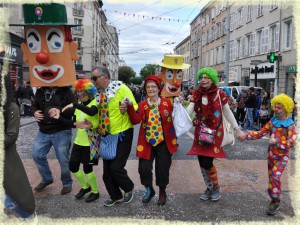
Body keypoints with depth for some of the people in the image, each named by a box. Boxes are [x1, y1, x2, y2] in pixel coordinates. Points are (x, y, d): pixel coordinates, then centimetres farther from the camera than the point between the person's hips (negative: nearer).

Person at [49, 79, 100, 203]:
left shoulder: (95, 103, -13)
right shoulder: (78, 105, 8)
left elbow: (91, 112, -38)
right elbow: (73, 123, 9)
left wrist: (74, 105, -36)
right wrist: (59, 117, 0)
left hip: (90, 142, -7)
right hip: (79, 141, 7)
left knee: (87, 169, 2)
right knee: (73, 167, 12)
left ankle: (95, 192, 27)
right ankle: (85, 186, 36)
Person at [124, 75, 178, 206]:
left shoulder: (167, 102, -1)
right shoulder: (142, 105, 1)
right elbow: (135, 120, -14)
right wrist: (130, 107, -27)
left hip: (164, 142, -1)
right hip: (146, 142, 1)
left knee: (163, 169, 8)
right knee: (144, 168, -2)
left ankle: (162, 192, 35)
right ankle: (149, 190, 28)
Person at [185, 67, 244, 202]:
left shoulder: (220, 94, -7)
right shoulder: (196, 94, 2)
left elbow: (228, 113, 2)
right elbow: (189, 110, -9)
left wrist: (237, 129, 4)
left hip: (215, 131, -4)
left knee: (207, 162, -10)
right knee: (201, 162, 7)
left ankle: (216, 187, 18)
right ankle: (209, 188, 29)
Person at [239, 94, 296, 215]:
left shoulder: (290, 125, -11)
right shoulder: (272, 121, 3)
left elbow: (291, 143, -19)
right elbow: (260, 133, 2)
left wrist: (277, 141, -28)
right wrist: (246, 136, -9)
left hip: (282, 156, -5)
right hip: (271, 154, 5)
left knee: (275, 176, -16)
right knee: (271, 177, 11)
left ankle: (275, 202, -1)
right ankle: (275, 200, 27)